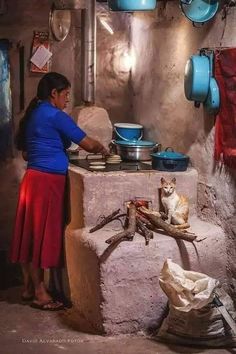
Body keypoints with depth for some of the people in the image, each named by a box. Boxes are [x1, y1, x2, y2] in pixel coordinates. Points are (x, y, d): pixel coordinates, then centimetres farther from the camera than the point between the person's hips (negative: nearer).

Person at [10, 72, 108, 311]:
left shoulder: (32, 115, 14)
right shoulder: (55, 116, -12)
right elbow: (88, 144, -9)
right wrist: (103, 150, 11)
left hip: (34, 178, 9)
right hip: (46, 181, -9)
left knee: (30, 234, 13)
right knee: (40, 235, -4)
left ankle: (28, 287, 21)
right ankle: (40, 294, 3)